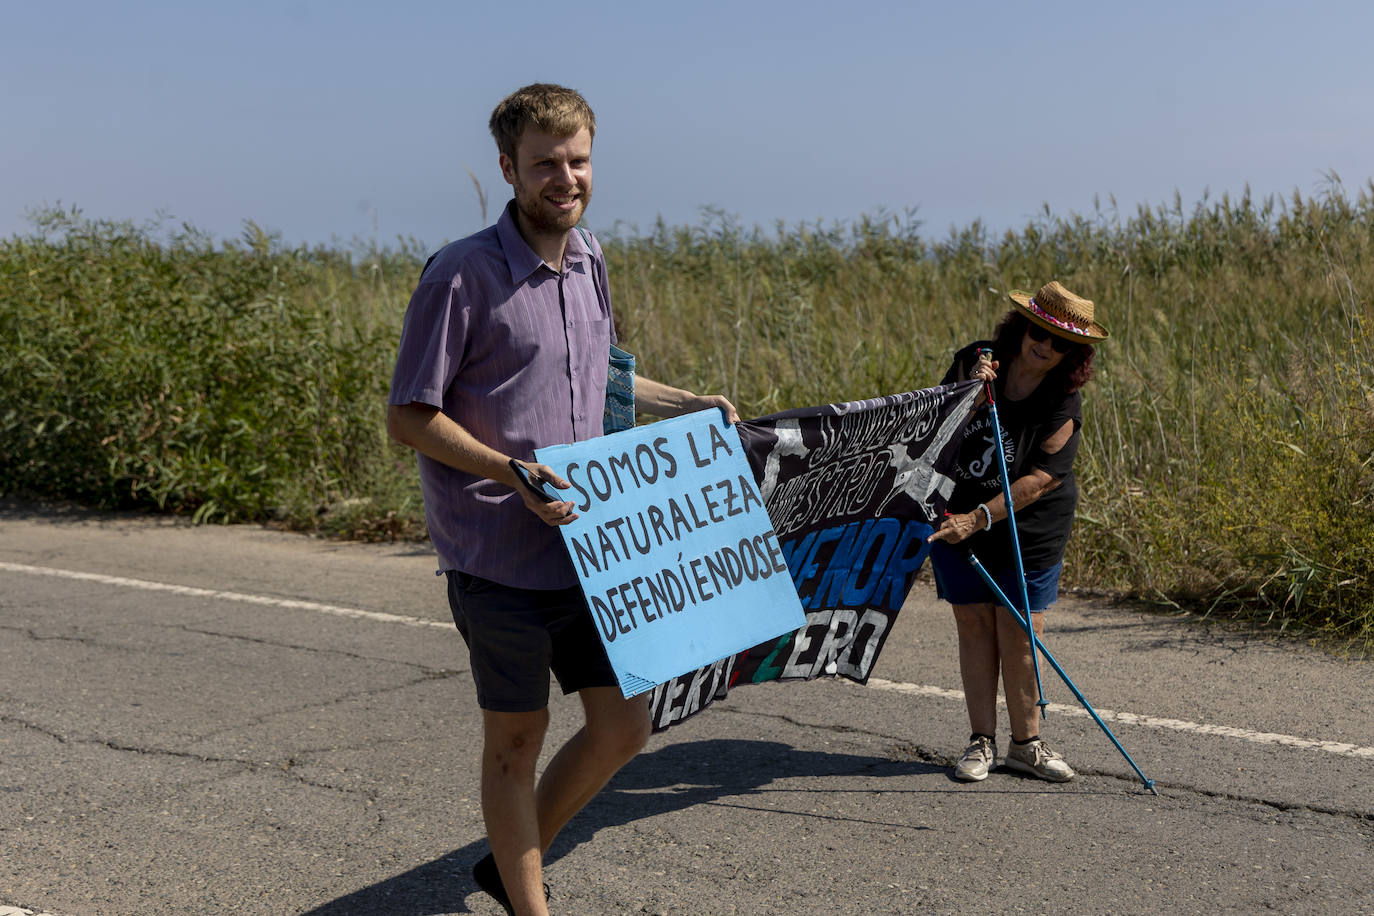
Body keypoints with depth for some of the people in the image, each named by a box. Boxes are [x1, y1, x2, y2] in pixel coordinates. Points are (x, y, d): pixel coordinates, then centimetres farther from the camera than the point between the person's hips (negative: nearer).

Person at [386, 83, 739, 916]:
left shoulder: (589, 260, 9)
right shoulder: (463, 274, -14)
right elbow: (409, 417, -13)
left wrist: (689, 403, 15)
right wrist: (512, 472, -24)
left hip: (587, 543, 7)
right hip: (499, 557, -7)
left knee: (625, 727, 12)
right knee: (517, 740, 7)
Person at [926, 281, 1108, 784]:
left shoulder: (1065, 403, -12)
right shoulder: (974, 360, -5)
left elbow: (1043, 478, -19)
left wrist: (980, 518, -26)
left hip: (1028, 530, -2)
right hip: (954, 518, 2)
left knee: (1019, 631, -2)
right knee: (974, 624, 4)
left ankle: (1026, 743, 15)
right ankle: (982, 741, 14)